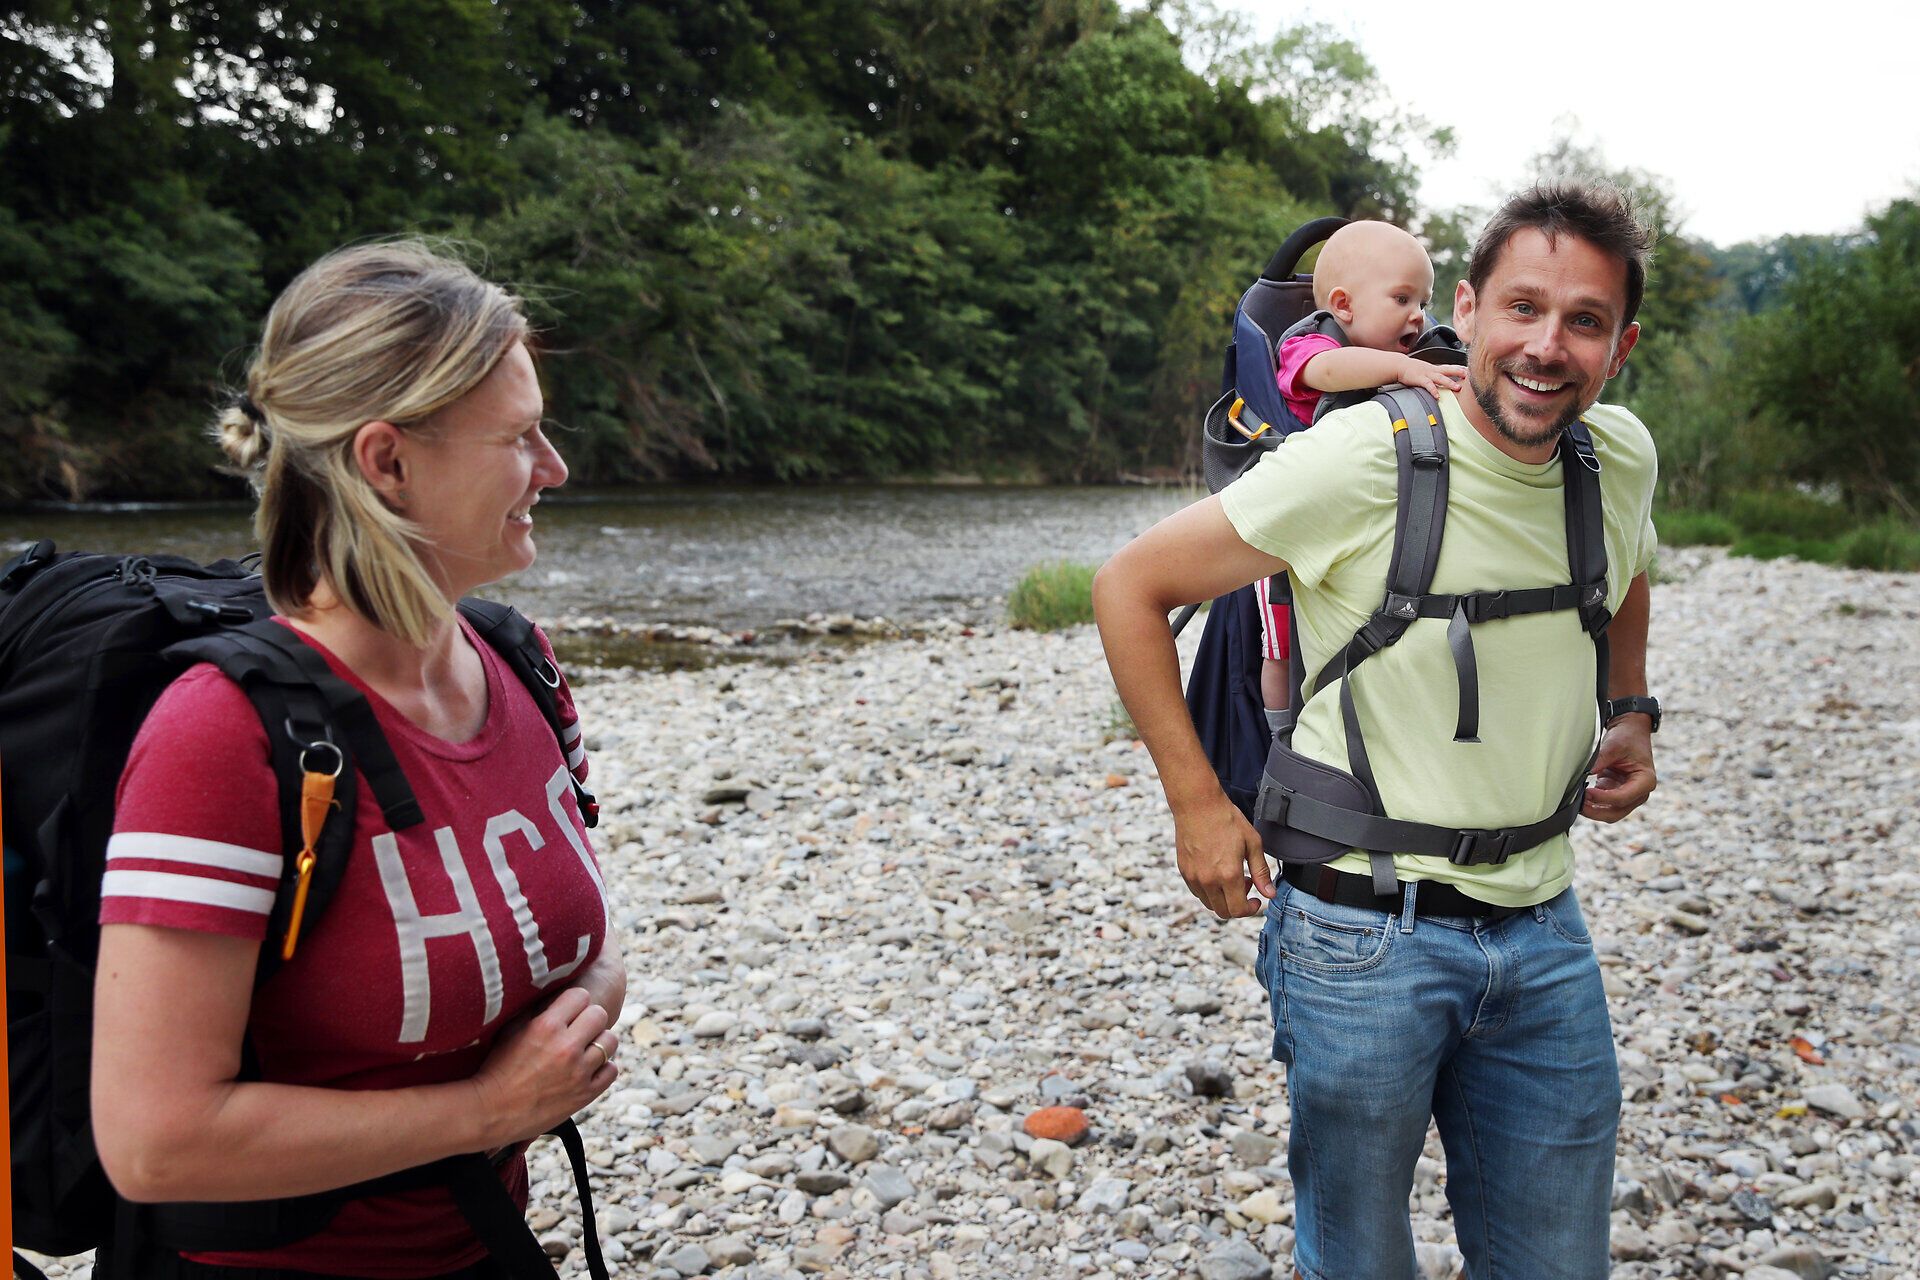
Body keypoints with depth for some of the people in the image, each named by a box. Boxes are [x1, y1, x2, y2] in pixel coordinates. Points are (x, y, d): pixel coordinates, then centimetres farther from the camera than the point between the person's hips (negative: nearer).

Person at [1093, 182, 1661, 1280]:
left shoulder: (1623, 459, 0)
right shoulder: (1360, 460, -17)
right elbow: (1130, 587, -8)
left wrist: (1634, 716, 10)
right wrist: (1197, 802, -9)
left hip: (1544, 934, 5)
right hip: (1365, 931, -5)